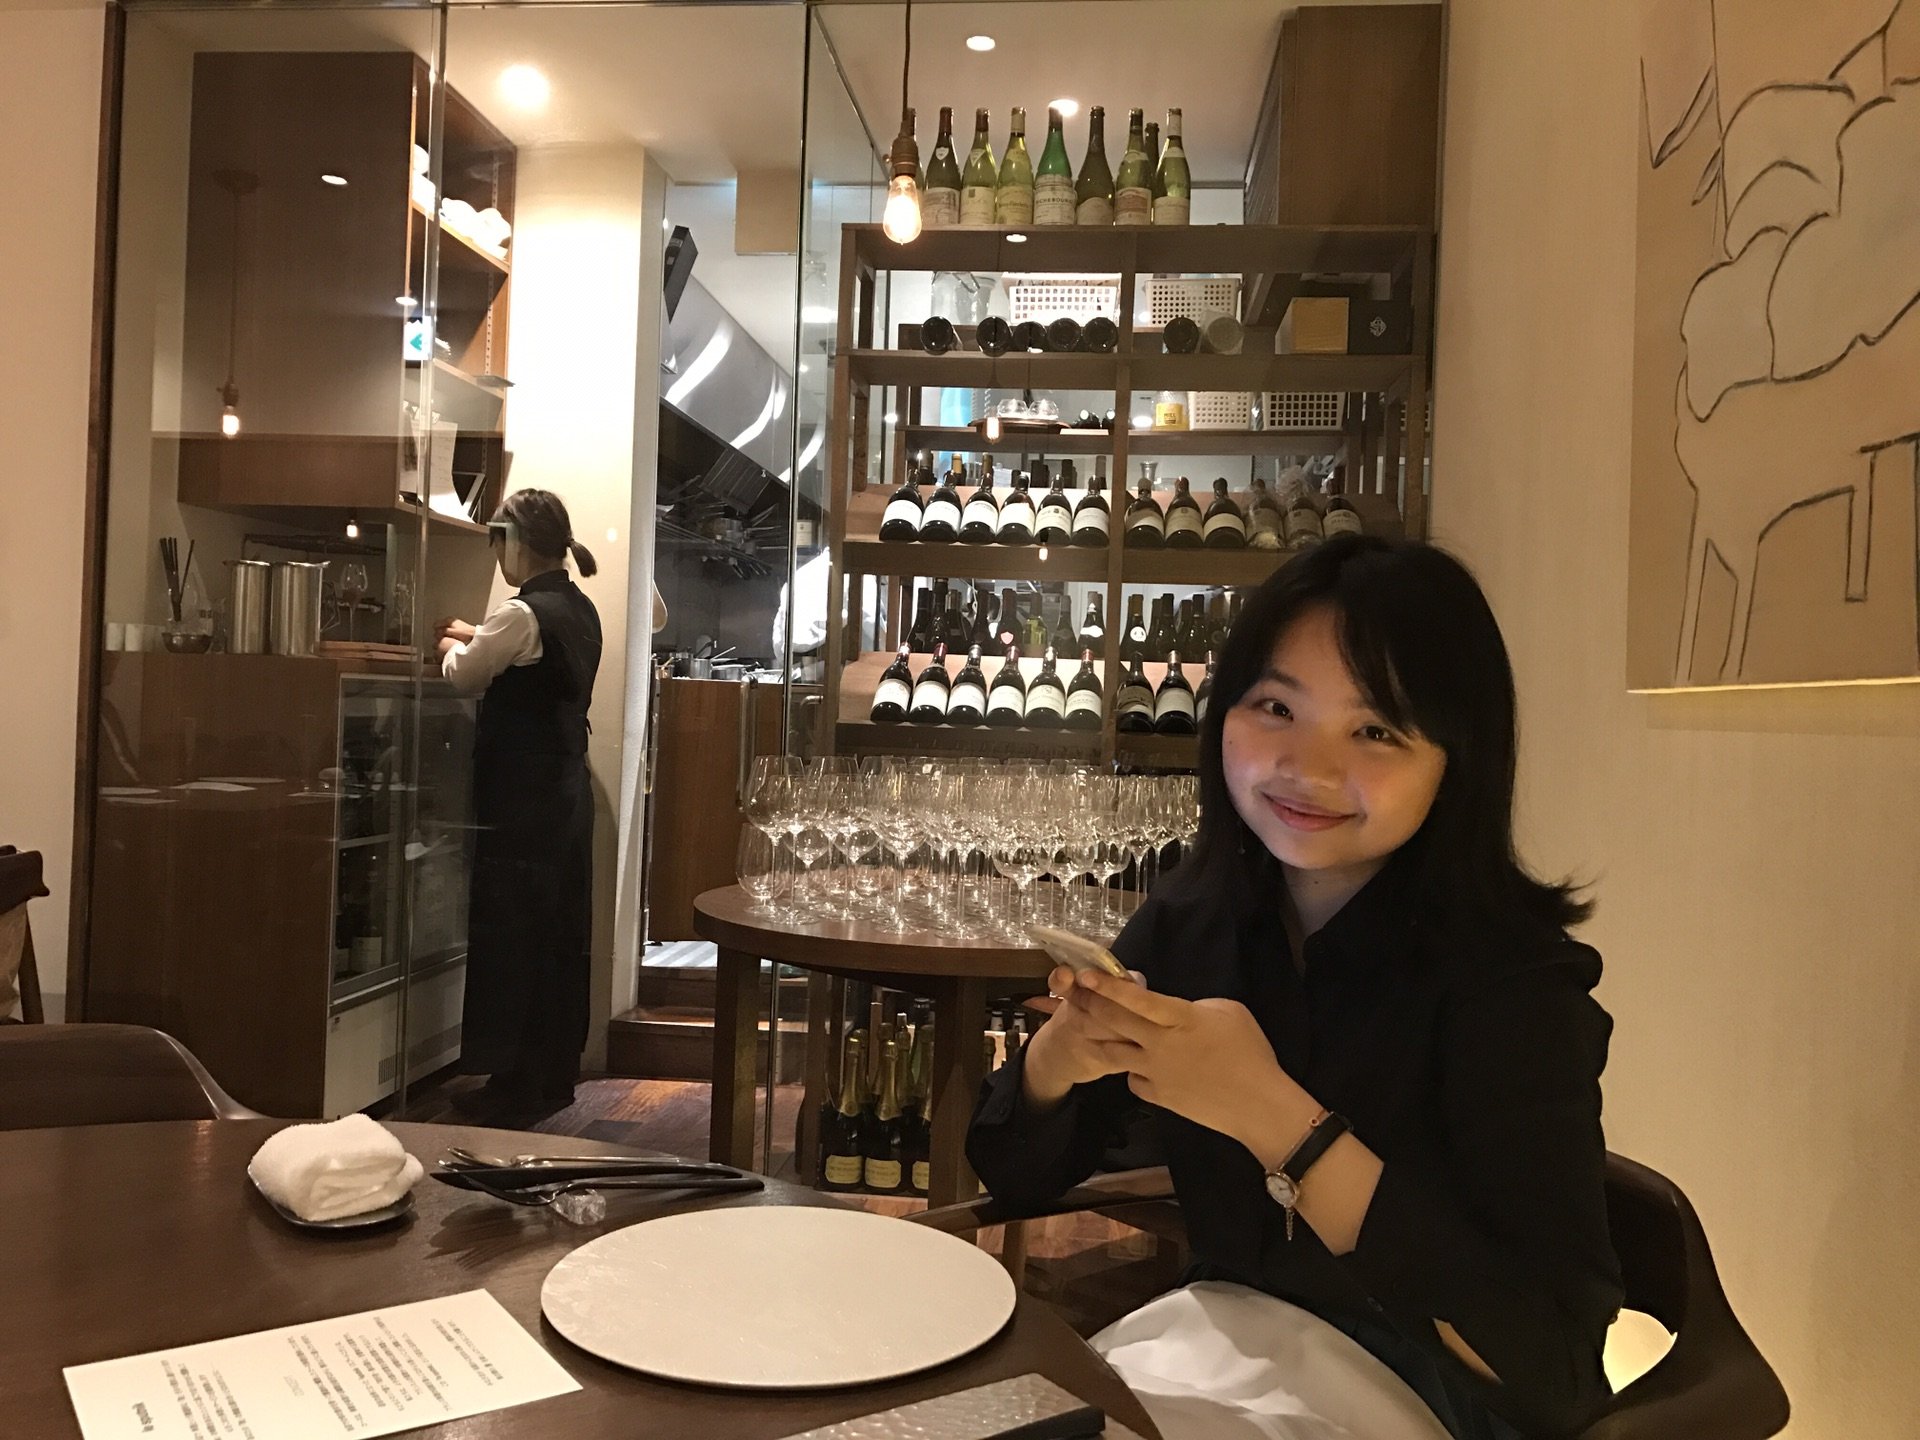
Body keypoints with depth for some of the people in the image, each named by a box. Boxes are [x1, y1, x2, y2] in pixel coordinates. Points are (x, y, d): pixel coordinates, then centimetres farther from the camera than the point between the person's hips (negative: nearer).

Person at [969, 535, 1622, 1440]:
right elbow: (1016, 1176, 0)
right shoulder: (1190, 918, -6)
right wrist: (1058, 1055, -22)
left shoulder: (1510, 981, -20)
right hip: (1233, 1331, 4)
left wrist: (1273, 1117, -32)